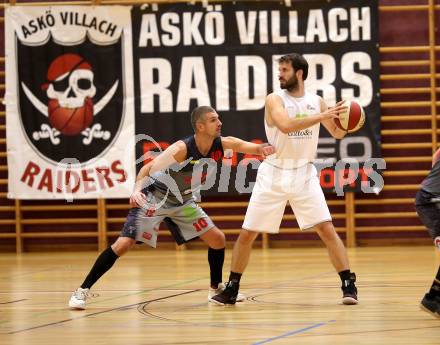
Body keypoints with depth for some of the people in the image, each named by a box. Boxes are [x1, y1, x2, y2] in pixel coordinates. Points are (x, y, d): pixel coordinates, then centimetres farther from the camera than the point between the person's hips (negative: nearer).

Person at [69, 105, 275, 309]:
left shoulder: (222, 144, -12)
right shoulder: (182, 149, -29)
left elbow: (247, 146, -19)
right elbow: (149, 168, -30)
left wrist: (262, 149, -42)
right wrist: (137, 190, -47)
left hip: (182, 202, 7)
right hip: (154, 199, -6)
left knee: (217, 239, 2)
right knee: (124, 244, -16)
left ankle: (216, 289, 22)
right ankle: (82, 291, -10)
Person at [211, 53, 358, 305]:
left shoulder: (316, 101, 3)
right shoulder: (275, 100, -8)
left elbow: (337, 134, 15)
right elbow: (286, 125, -28)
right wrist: (322, 116, -30)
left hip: (304, 174, 1)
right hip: (274, 175, -1)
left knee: (327, 229, -10)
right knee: (247, 234, 2)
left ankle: (349, 285, -4)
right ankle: (232, 289, 16)